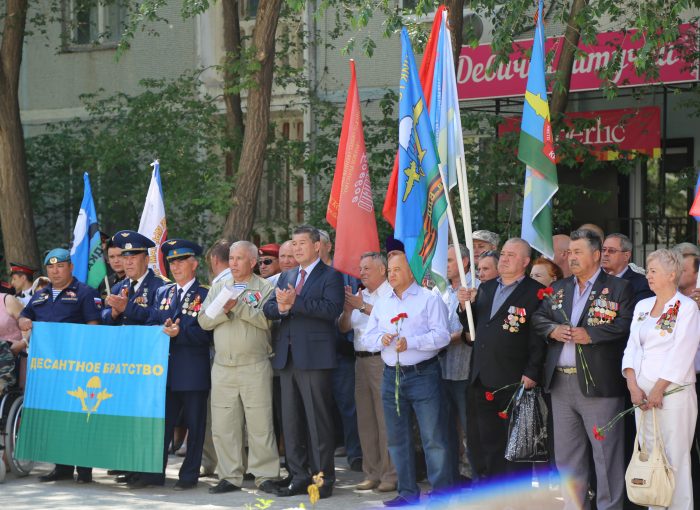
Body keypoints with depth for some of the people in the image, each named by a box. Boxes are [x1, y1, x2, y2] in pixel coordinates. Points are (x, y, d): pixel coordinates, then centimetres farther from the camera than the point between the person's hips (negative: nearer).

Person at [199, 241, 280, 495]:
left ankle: (265, 476, 2)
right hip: (223, 367, 4)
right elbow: (204, 321, 7)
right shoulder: (219, 288, 16)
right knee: (224, 425, 4)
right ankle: (230, 476, 11)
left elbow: (269, 320, -13)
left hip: (255, 367, -4)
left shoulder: (264, 288, 2)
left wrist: (239, 307, -16)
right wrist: (223, 310, -9)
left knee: (260, 424, -5)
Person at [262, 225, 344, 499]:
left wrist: (295, 302, -20)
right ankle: (298, 476, 15)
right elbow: (268, 309, 11)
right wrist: (281, 307, -12)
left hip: (314, 358, -7)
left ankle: (323, 478, 0)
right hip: (287, 358, 7)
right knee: (291, 421, 9)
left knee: (318, 421, -5)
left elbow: (332, 309, -17)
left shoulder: (330, 276, -2)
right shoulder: (286, 277, 19)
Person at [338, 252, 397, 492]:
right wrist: (348, 308, -5)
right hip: (361, 361, 8)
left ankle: (391, 474, -5)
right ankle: (372, 474, 15)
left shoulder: (392, 294, -4)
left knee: (386, 420, -9)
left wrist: (362, 307, -14)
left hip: (383, 360, -8)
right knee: (366, 420, 9)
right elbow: (343, 327, 14)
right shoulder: (359, 296, 17)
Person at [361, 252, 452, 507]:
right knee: (397, 438, 9)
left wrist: (410, 342, -20)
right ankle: (407, 492, 18)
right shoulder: (381, 304, 16)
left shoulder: (429, 299, -2)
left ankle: (442, 492, -2)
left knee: (434, 438, -6)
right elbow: (366, 339, 12)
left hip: (423, 374, -6)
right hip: (391, 376, 6)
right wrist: (381, 339, -10)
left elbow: (441, 335, -11)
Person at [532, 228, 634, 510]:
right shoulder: (558, 288, 17)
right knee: (566, 454, 11)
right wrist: (552, 330, -7)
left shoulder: (618, 288, -1)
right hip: (561, 382, 6)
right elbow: (538, 318, 13)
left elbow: (626, 325, -12)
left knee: (606, 452, -3)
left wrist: (591, 335, -18)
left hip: (599, 382, -6)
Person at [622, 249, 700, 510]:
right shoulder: (642, 306, 14)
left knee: (675, 458, -5)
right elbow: (632, 348, 9)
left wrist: (659, 389, -14)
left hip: (674, 392, -6)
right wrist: (633, 386, -4)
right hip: (642, 394, 6)